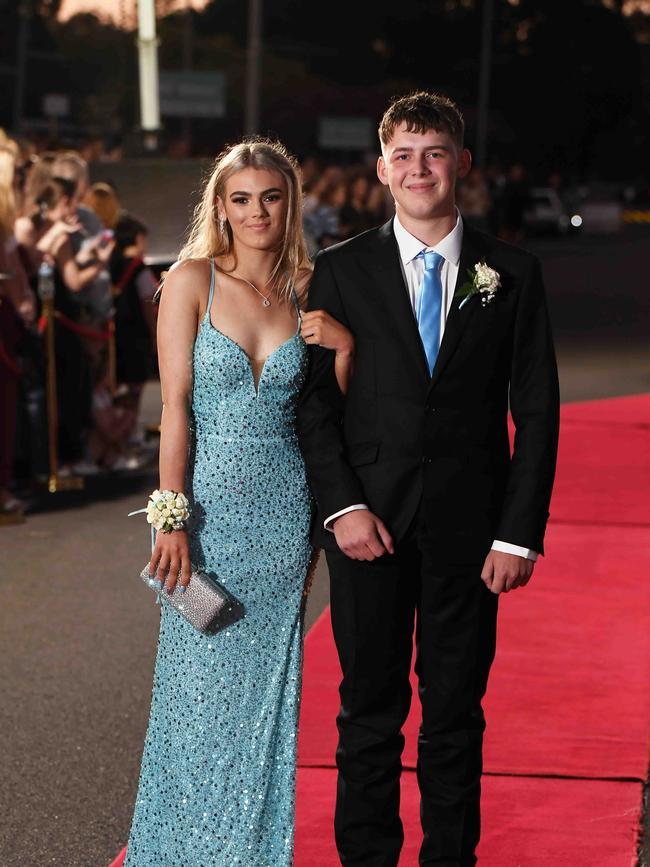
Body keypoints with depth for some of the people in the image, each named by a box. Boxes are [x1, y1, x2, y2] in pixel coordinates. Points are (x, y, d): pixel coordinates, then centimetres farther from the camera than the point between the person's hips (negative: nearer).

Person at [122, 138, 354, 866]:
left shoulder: (307, 294, 6)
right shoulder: (192, 281, -4)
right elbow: (175, 404, -9)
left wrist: (345, 346, -7)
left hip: (283, 512, 3)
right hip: (208, 505, -3)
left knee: (267, 692, 8)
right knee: (200, 691, 1)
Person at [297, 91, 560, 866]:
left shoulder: (512, 275, 4)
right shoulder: (340, 272, 3)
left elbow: (535, 411, 2)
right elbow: (313, 400, 2)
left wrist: (520, 531, -4)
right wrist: (343, 506, -9)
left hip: (469, 528, 0)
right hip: (370, 521, 0)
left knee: (456, 709, 8)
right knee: (370, 706, 5)